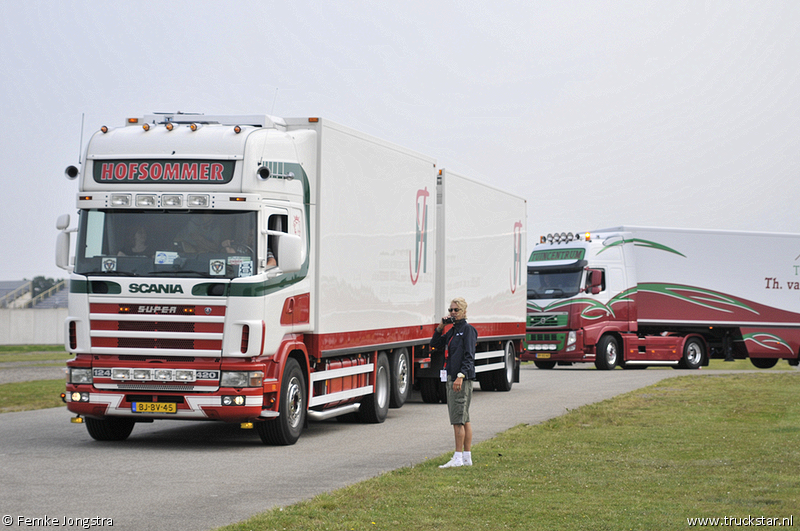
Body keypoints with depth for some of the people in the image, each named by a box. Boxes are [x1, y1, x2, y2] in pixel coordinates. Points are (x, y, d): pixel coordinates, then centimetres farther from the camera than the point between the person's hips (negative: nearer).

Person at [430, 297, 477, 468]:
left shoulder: (468, 329, -8)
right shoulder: (453, 331, 18)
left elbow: (469, 356, -16)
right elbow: (435, 344, 23)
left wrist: (461, 376, -25)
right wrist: (440, 327, 9)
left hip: (463, 378, -9)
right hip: (452, 377, 9)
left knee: (458, 419, -10)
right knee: (464, 420, 10)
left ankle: (458, 458, -10)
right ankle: (467, 457, 13)